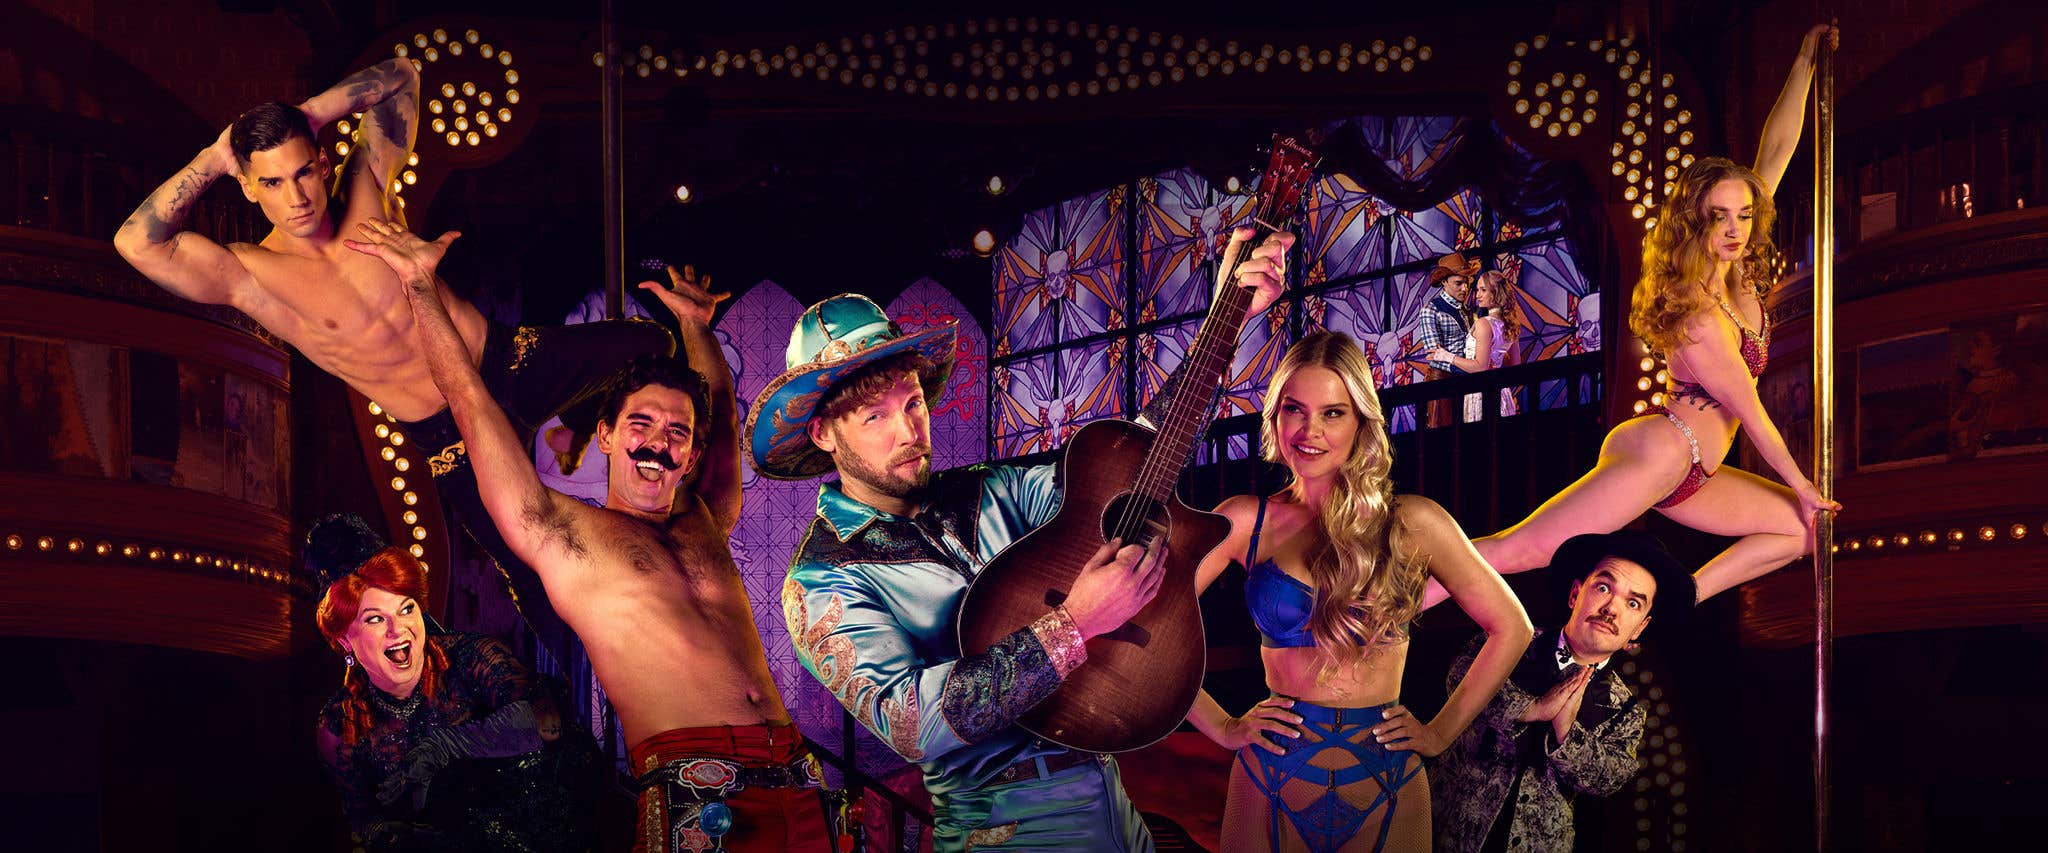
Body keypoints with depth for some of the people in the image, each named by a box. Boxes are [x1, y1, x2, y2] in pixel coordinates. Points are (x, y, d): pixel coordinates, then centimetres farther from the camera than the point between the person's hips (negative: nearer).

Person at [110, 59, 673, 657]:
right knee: (534, 575, 2)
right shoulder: (250, 276, -18)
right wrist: (213, 159, -25)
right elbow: (136, 243, -34)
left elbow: (400, 76, 0)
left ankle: (578, 426, 43)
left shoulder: (366, 193, -9)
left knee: (656, 346, 15)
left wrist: (311, 113, -13)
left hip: (516, 360, 4)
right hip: (451, 434, -4)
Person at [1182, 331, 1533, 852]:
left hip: (1385, 781, 0)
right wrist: (1222, 727, -4)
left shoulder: (1413, 523, -3)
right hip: (1274, 770, 0)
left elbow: (1510, 628, 5)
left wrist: (1442, 731, 2)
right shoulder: (1246, 521, -2)